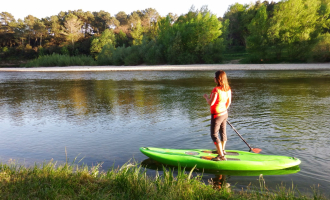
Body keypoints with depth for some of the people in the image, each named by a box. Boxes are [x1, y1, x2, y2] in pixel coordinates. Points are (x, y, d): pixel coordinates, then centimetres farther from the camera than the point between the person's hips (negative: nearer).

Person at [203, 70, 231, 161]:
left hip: (217, 115, -8)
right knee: (223, 132, 22)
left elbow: (211, 103, -25)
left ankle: (221, 156, 3)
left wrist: (206, 97, -6)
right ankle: (222, 150, 42)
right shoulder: (228, 89, -2)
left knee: (214, 135, 1)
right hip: (225, 113, 8)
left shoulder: (216, 90, -27)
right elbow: (229, 102, 7)